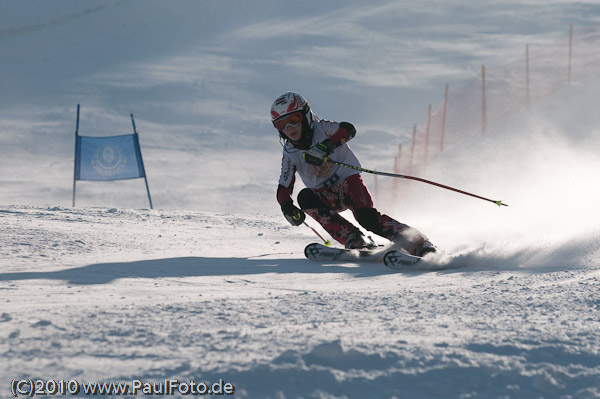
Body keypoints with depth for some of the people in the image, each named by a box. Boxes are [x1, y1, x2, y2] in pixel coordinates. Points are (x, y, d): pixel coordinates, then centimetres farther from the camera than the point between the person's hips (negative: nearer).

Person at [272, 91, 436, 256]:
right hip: (327, 195, 4)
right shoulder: (290, 155, -1)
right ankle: (354, 239, -34)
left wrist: (326, 146, -48)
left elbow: (348, 129, -30)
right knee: (305, 197, -29)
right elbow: (283, 189, -2)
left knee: (366, 216, -30)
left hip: (348, 179, -3)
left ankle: (419, 242, -26)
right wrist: (286, 206, -25)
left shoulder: (321, 128, -10)